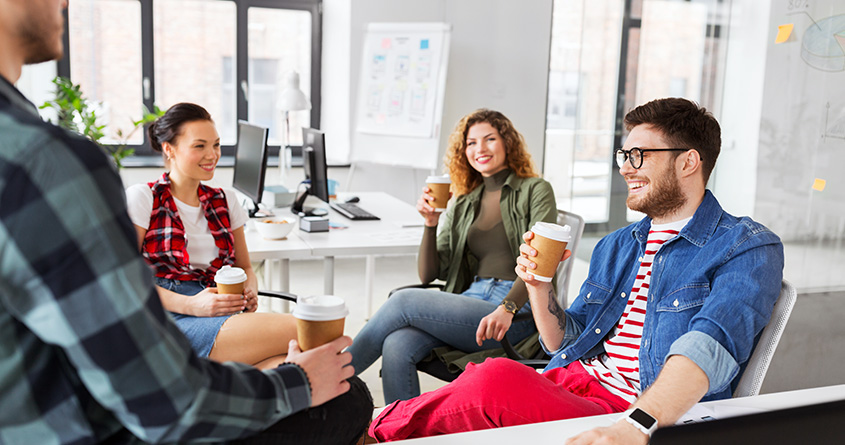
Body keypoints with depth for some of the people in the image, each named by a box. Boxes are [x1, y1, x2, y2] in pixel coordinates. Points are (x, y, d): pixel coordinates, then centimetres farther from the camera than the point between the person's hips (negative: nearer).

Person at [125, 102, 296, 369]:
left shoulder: (224, 201, 21)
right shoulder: (142, 198, 6)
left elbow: (245, 268, 25)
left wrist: (249, 291, -1)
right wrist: (190, 305, -18)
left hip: (223, 316, 5)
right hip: (169, 319, -5)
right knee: (298, 331, -27)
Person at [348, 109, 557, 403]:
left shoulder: (536, 191, 6)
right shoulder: (463, 205, 20)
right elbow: (428, 274, 16)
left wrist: (508, 308, -25)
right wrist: (431, 223, 1)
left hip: (517, 313, -5)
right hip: (470, 299, 5)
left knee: (404, 301, -22)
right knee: (396, 347, -27)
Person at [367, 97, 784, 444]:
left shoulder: (749, 248, -2)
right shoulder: (614, 246, 20)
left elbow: (709, 347, -21)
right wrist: (538, 287, 2)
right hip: (566, 387, 6)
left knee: (498, 380, -29)